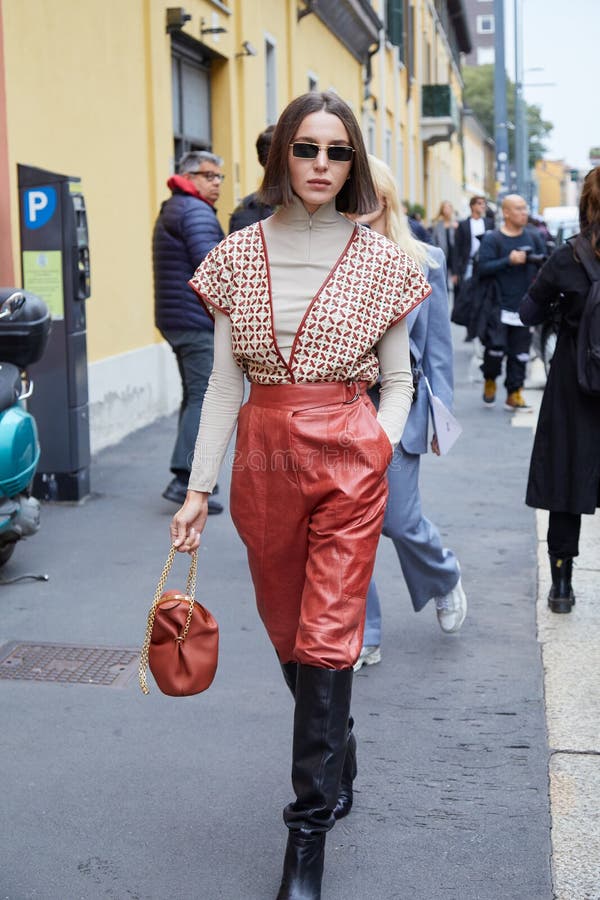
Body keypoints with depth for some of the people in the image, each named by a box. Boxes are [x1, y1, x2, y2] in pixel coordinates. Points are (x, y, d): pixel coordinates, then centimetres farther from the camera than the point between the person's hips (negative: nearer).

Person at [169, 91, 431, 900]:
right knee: (287, 629, 15)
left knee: (327, 637, -5)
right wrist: (199, 487, 0)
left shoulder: (379, 261, -1)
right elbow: (225, 380, 4)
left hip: (350, 455, -2)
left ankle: (310, 831, 5)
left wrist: (378, 453, -10)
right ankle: (338, 752, 42)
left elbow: (398, 381, 6)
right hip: (265, 453, 3)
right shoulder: (238, 256, 3)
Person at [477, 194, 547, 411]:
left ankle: (514, 394, 14)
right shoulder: (492, 239, -5)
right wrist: (509, 261, -20)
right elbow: (483, 268, -13)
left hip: (524, 306, 4)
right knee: (496, 348, -9)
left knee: (520, 352, 5)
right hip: (499, 306, -4)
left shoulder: (533, 237, 9)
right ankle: (490, 381, 20)